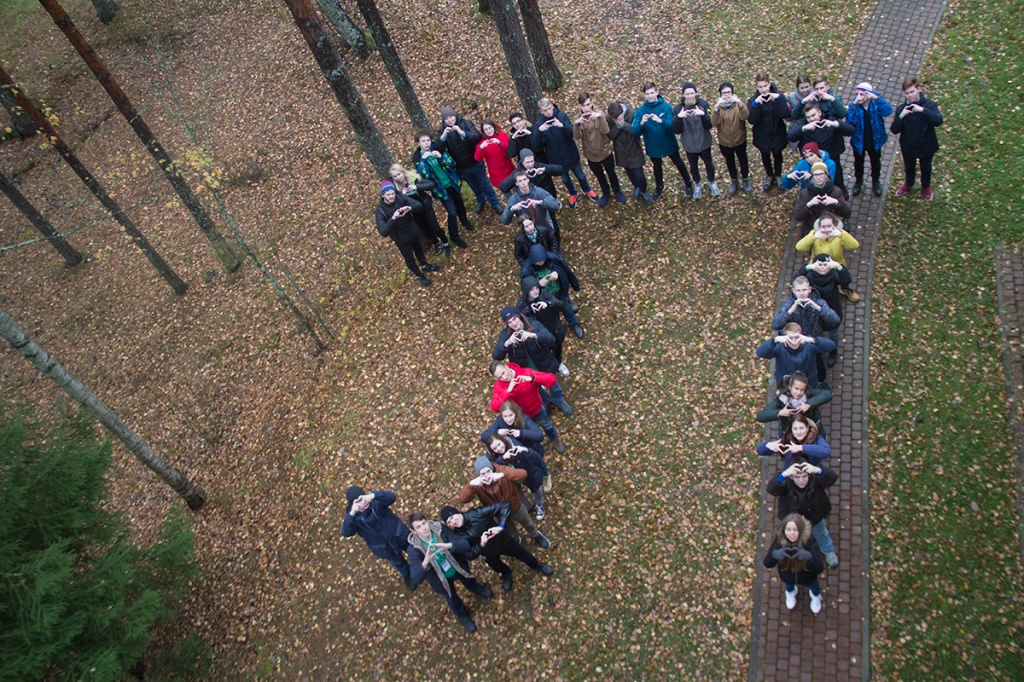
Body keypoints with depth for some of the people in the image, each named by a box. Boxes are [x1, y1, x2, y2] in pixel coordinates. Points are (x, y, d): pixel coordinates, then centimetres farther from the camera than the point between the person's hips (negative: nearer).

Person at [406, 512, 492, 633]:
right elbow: (416, 579, -40)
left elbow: (465, 545, -35)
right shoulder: (414, 549, -34)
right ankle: (462, 615, 60)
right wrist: (425, 563, -60)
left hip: (457, 567, 2)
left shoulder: (440, 529, -30)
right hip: (440, 579, -1)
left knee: (469, 582, 32)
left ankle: (476, 588, 70)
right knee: (452, 599, 26)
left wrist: (449, 546, -56)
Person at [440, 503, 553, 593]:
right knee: (497, 567, 29)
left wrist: (501, 526, -45)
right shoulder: (458, 535, -28)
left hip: (503, 541, -1)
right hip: (489, 553, 2)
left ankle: (536, 565, 54)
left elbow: (505, 506, -36)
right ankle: (506, 574, 66)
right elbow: (469, 556, -24)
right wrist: (481, 545, -41)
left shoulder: (477, 513, -36)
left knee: (523, 554, 20)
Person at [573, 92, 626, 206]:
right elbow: (577, 137, -23)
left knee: (611, 173, 19)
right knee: (600, 176, 22)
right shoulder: (578, 118, -10)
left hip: (605, 151, -2)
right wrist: (576, 124, -43)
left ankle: (617, 191, 45)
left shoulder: (599, 114, -15)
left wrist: (600, 117, -45)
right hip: (591, 155, 2)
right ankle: (606, 193, 47)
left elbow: (606, 131, -29)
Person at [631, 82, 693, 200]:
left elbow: (672, 126, -26)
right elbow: (635, 132, -20)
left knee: (678, 163, 20)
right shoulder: (641, 110, -14)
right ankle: (659, 187, 50)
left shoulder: (666, 106, -18)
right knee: (657, 166, 25)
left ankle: (688, 183, 44)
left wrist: (661, 121, -45)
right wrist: (641, 123, -41)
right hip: (653, 145, 1)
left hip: (669, 143, -1)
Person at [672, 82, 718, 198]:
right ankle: (697, 184, 46)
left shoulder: (703, 105, -13)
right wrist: (679, 117, -32)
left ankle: (712, 183, 45)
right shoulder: (678, 109, -11)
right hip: (689, 145, 1)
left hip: (704, 143, 0)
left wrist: (703, 114, -34)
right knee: (693, 166, 20)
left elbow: (710, 124, -16)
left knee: (709, 164, 18)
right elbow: (676, 130, -15)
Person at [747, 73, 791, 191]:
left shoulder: (777, 96, -15)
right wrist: (755, 104, -37)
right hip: (762, 135, 0)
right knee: (765, 156, 20)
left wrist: (779, 98, -36)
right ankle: (769, 176, 44)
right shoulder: (753, 100, -14)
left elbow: (786, 114, -29)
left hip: (777, 133, 0)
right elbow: (752, 120, -25)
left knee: (777, 154, 20)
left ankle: (778, 176, 43)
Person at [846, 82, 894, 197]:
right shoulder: (855, 105, -21)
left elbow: (888, 111, -37)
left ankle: (876, 181, 49)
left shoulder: (876, 102, -20)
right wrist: (854, 105, -44)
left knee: (875, 162, 23)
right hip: (858, 140, 0)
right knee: (858, 162, 23)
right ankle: (858, 181, 50)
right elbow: (849, 121, -35)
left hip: (875, 140, 0)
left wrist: (877, 98, -46)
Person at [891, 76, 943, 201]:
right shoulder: (901, 109, -16)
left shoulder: (929, 105, -22)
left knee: (925, 168, 23)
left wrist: (923, 110, -45)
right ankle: (909, 183, 57)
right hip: (908, 147, 2)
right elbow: (894, 130, -18)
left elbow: (938, 121, -38)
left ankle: (926, 187, 51)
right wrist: (901, 117, -35)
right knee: (909, 167, 27)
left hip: (926, 146, -2)